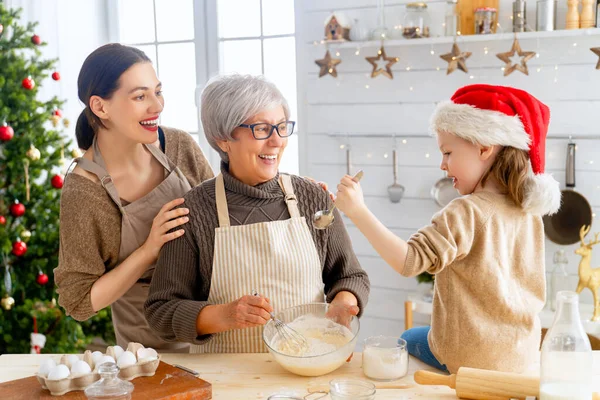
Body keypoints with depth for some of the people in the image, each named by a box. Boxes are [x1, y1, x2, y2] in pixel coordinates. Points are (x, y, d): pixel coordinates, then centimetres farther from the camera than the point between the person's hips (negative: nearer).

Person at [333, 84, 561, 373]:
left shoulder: (466, 212, -23)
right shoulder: (531, 212, -1)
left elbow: (408, 261, -30)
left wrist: (358, 211, -31)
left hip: (471, 358, -6)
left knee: (409, 339, 25)